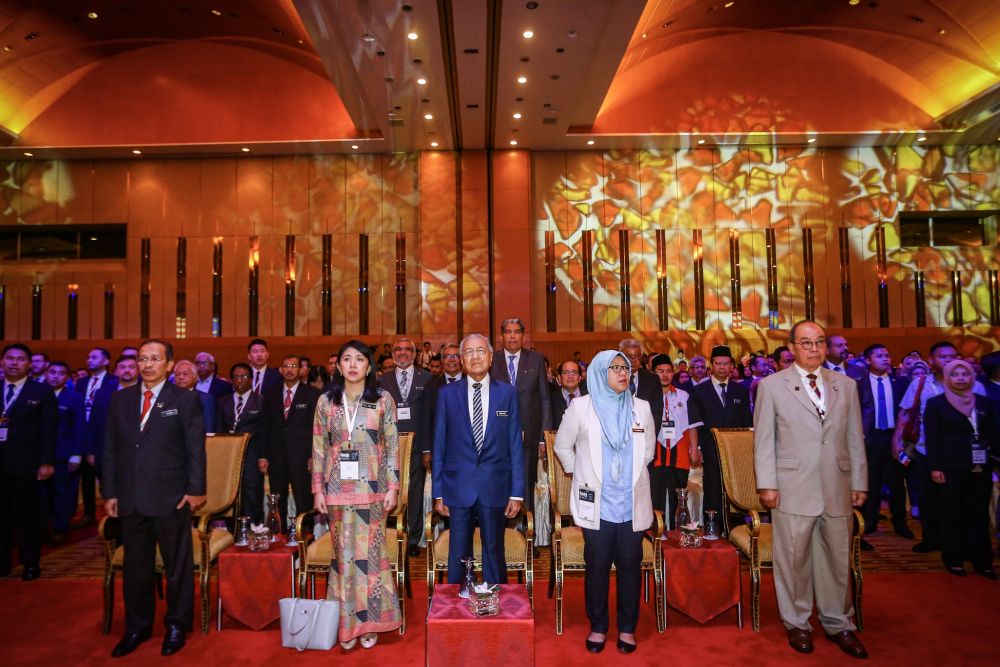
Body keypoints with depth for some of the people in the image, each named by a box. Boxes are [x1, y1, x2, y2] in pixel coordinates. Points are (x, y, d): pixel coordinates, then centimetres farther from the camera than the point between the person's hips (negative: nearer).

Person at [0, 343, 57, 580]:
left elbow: (49, 430, -4)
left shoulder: (43, 391, 1)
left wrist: (47, 462, -10)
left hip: (24, 464, -3)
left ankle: (31, 564, 15)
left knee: (28, 515, 4)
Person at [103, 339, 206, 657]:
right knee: (135, 567, 15)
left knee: (177, 566, 7)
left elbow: (196, 449, -5)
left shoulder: (185, 400, -3)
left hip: (170, 498, -4)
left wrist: (196, 489, -9)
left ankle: (176, 625, 24)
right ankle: (137, 627, 31)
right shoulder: (120, 399, 9)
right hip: (130, 498, 4)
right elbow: (111, 449, 10)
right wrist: (110, 492, 6)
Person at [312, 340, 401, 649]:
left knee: (370, 553, 6)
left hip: (371, 488, -1)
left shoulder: (383, 400, -1)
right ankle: (347, 622, 21)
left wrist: (393, 487, -5)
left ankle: (369, 622, 21)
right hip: (338, 489, 1)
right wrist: (317, 490, 2)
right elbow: (318, 448, 4)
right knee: (344, 553, 8)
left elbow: (392, 446, -1)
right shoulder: (326, 401, 3)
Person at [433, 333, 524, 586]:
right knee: (458, 554, 10)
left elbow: (515, 445, 1)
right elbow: (439, 445, 3)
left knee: (494, 552, 12)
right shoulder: (447, 394, 1)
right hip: (458, 487, 0)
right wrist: (438, 492, 1)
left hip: (495, 487, 0)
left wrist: (517, 492, -1)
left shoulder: (508, 393, 1)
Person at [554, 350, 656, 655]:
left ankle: (627, 627, 24)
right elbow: (563, 446, 8)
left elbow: (648, 449, 16)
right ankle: (597, 627, 22)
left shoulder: (641, 407, 4)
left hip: (632, 502, 2)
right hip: (596, 503, -2)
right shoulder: (581, 406, -3)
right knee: (597, 566, 5)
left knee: (630, 566, 7)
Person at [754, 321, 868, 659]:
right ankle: (797, 623, 23)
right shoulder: (771, 385, 0)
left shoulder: (846, 384, 10)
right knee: (793, 559, 6)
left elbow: (855, 438, 11)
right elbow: (763, 439, -2)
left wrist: (859, 482, 9)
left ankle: (838, 624, 30)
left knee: (837, 559, 12)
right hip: (793, 489, -3)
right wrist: (767, 484, -6)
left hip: (838, 489, 3)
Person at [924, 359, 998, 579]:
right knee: (952, 516, 6)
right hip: (952, 469, -4)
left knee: (979, 515, 11)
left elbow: (993, 435, 12)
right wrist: (935, 467, -11)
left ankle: (982, 560, 19)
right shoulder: (936, 403, -2)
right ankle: (953, 559, 16)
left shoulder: (983, 402, 10)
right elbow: (933, 438, -6)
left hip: (981, 468, 4)